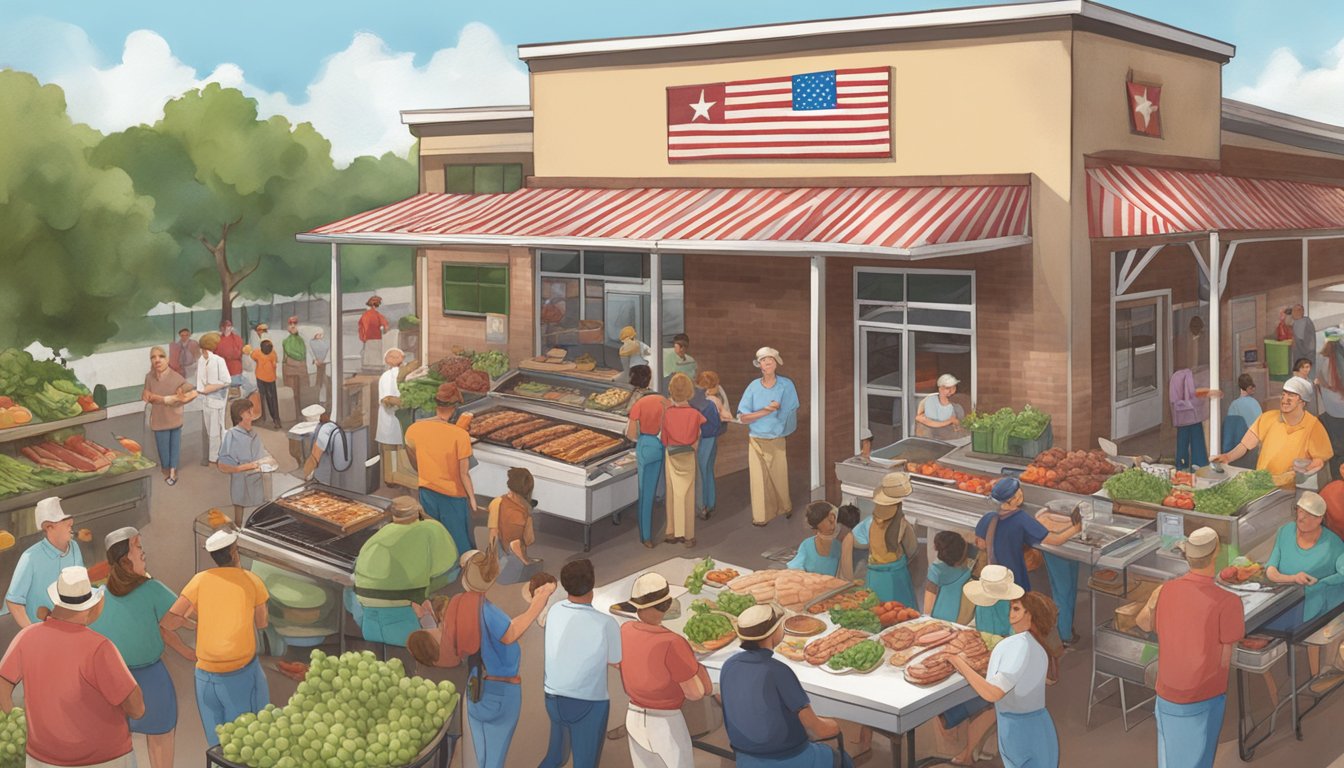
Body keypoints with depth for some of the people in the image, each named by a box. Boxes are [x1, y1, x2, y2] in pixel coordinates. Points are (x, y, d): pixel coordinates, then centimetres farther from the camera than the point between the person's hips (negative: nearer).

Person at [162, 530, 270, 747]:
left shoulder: (200, 579, 0)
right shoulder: (251, 580, 0)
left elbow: (168, 622, -7)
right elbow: (262, 623, 13)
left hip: (207, 675, 2)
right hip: (243, 672, -2)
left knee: (219, 742, 14)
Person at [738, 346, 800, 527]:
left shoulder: (786, 385, -5)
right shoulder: (753, 387, -3)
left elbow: (793, 411, 4)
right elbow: (742, 417, -9)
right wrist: (766, 411, -17)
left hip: (777, 441, 0)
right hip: (756, 442, 0)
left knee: (780, 477, 9)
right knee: (758, 479, 1)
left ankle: (786, 507, 34)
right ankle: (760, 516, 14)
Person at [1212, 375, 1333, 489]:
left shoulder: (1313, 426, -4)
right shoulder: (1267, 418, 1)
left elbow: (1321, 460, -2)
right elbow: (1245, 445, -2)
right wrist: (1228, 457, -20)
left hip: (1291, 490, -2)